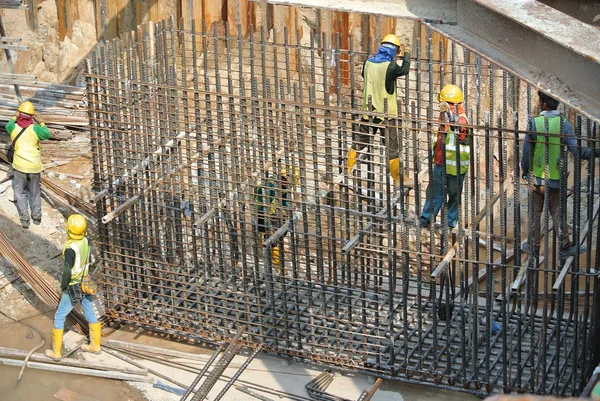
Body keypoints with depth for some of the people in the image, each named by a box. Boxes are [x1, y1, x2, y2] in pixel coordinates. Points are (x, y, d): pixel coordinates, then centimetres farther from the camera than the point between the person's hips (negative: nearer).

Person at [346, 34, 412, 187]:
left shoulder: (368, 62, -3)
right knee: (392, 147, 5)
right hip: (386, 113, -5)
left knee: (358, 141, 19)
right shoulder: (390, 66, -18)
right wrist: (407, 53, 17)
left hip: (368, 111, 5)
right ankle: (398, 178, 13)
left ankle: (347, 169, 26)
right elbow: (404, 70, 2)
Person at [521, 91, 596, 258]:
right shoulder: (563, 123, -11)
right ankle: (565, 246, 9)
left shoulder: (534, 123, -11)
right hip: (555, 177, 0)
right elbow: (575, 148, -17)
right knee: (557, 212, 10)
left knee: (535, 212, 12)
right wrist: (592, 153, -3)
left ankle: (534, 245, 20)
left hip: (536, 176, 0)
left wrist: (524, 169, 10)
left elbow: (526, 150, -5)